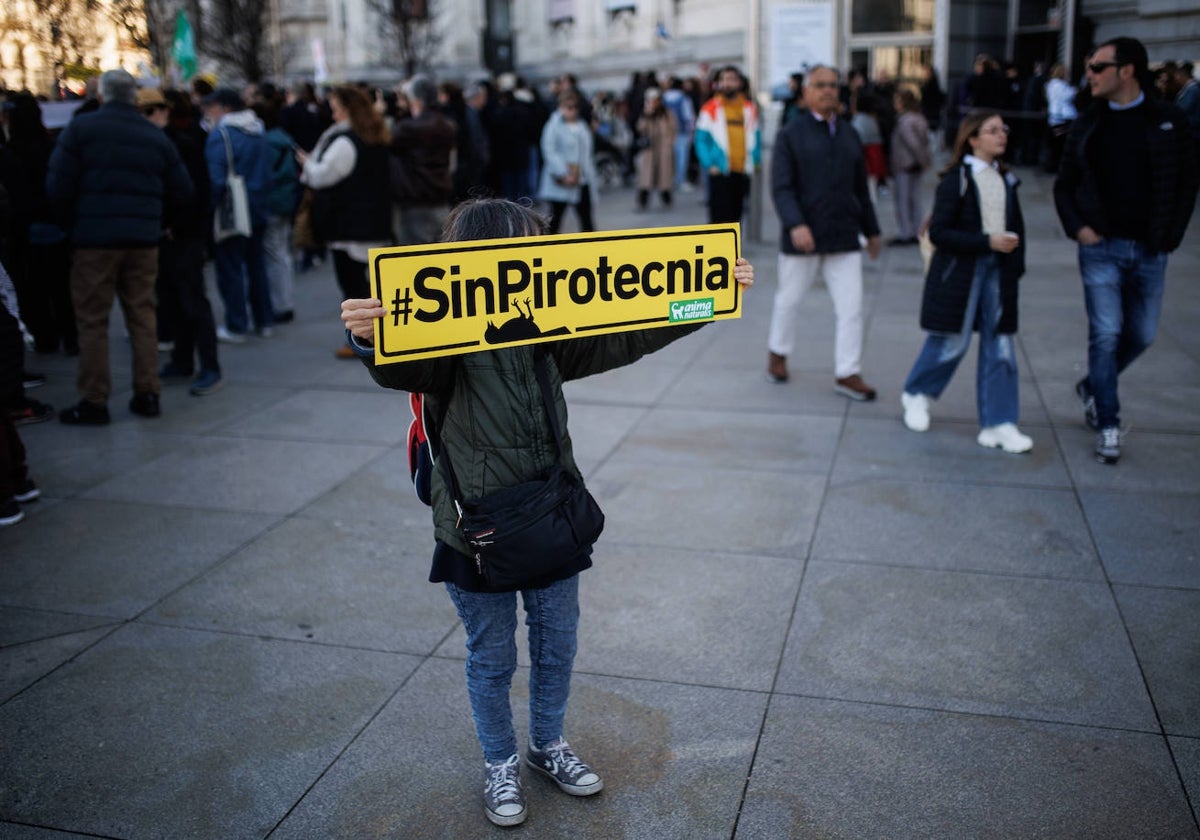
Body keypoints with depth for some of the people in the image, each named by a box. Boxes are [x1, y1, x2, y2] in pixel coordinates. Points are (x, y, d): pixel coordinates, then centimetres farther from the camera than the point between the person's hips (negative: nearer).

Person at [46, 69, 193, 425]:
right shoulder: (155, 136, 7)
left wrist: (70, 223, 7)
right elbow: (181, 191, 6)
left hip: (95, 238, -3)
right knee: (142, 315, 11)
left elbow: (58, 185, -8)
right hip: (143, 239, 3)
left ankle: (94, 401, 6)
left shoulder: (80, 128, -4)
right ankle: (147, 394, 13)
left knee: (92, 320, 3)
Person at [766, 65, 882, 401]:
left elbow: (861, 188, 17)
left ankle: (848, 374, 6)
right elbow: (781, 187, -12)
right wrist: (796, 225, -26)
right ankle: (777, 353, 35)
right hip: (803, 237, -3)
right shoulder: (791, 135, -2)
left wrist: (872, 230, 17)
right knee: (789, 299, 12)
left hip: (844, 238, 4)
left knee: (851, 307, -1)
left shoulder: (850, 135, 12)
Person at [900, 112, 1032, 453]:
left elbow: (1016, 227, 19)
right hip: (959, 271, -5)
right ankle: (917, 394, 28)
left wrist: (1015, 264, 6)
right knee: (952, 342, 1)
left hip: (997, 271, 5)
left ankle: (998, 423, 7)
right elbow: (939, 233, -14)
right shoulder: (956, 180, -8)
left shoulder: (1006, 179, 10)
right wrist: (987, 242, -19)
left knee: (999, 344, 2)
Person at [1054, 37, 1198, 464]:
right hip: (1101, 248, -1)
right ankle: (1108, 427, 6)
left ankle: (1092, 386, 35)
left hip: (1149, 251, 1)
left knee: (1141, 335, 9)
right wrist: (1077, 227, -5)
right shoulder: (1088, 124, 3)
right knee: (1106, 334, -3)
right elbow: (1063, 185, 9)